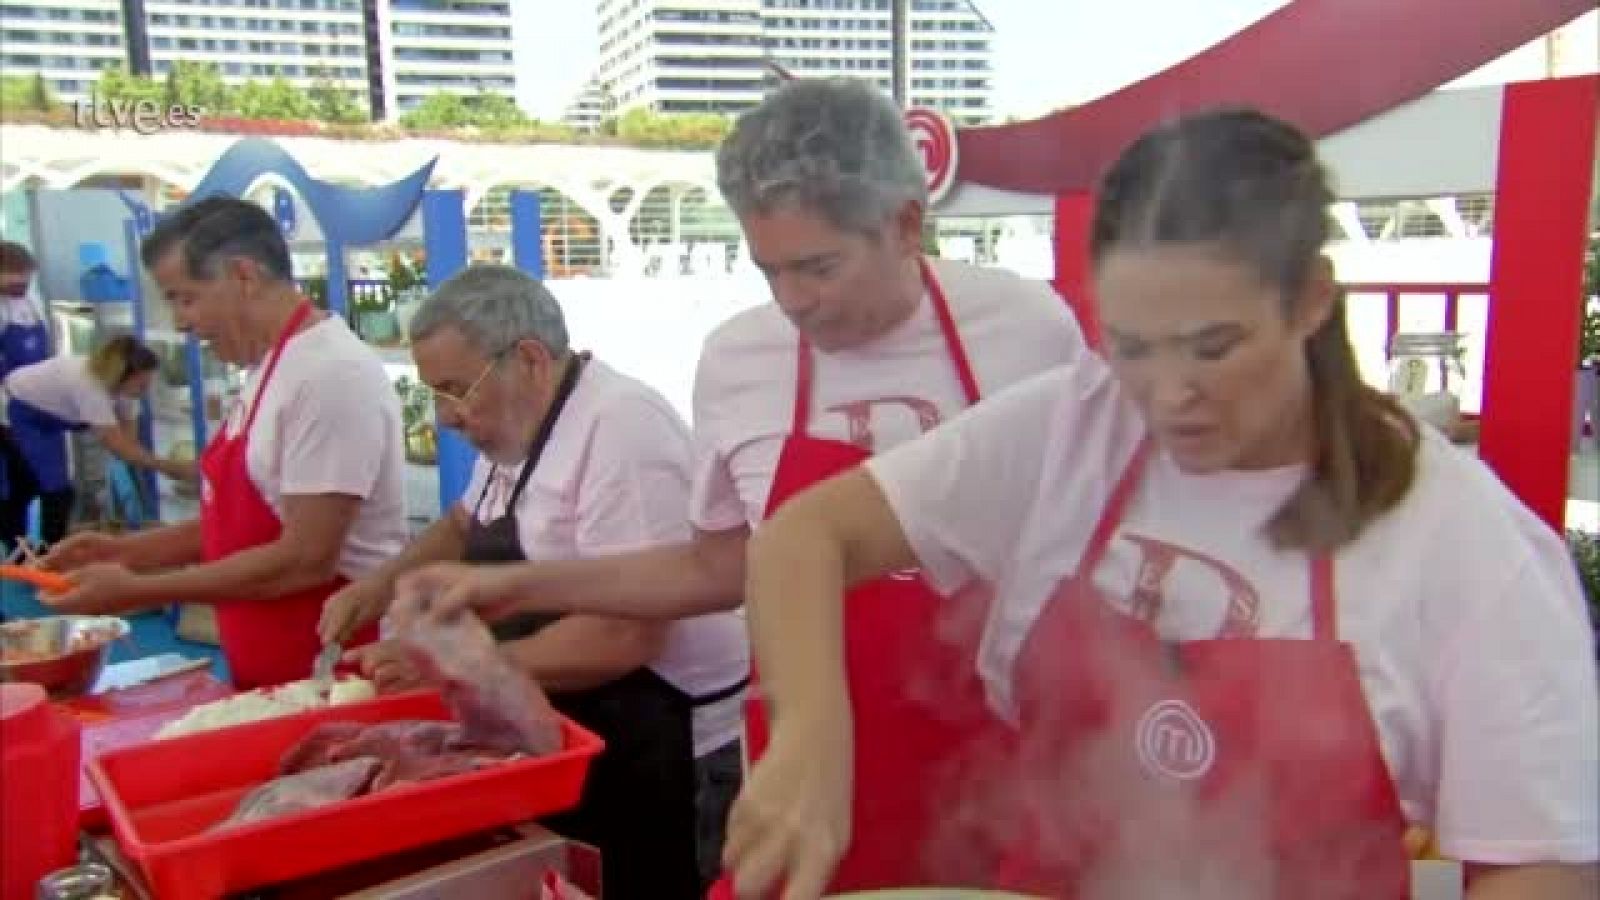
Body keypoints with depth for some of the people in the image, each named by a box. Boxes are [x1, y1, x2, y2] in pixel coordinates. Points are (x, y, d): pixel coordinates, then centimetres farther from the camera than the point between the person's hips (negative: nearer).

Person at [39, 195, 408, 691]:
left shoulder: (332, 374, -21)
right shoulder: (267, 370, 8)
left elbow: (306, 560, -24)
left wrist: (138, 591, -16)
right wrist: (125, 551, 4)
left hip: (339, 674, -8)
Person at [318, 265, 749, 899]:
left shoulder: (619, 430, -24)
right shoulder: (515, 423, 6)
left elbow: (625, 636, -29)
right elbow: (467, 524, 24)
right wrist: (381, 585, 6)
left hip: (656, 759, -9)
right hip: (568, 741, 9)